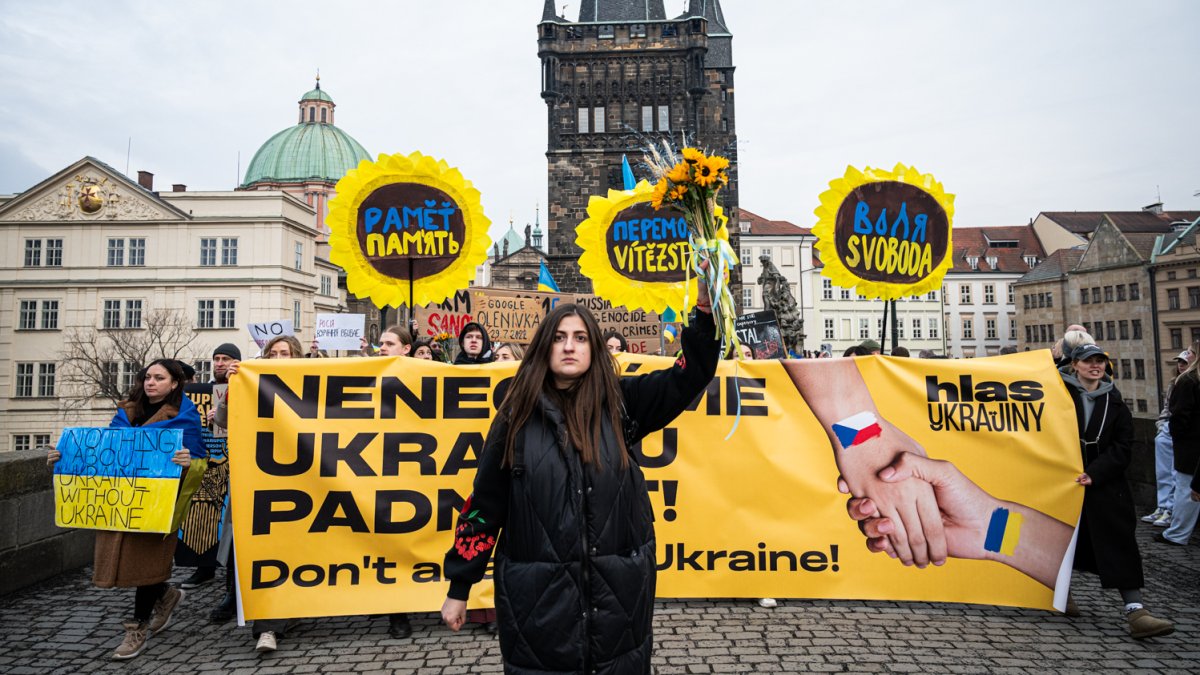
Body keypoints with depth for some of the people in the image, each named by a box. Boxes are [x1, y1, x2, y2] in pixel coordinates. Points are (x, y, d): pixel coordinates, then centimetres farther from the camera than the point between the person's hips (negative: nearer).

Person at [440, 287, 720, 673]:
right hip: (537, 593, -1)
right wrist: (459, 587, 4)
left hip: (617, 586, 1)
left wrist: (706, 307, -19)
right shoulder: (518, 414, -2)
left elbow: (691, 374, -6)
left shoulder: (620, 401, -1)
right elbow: (484, 504, 1)